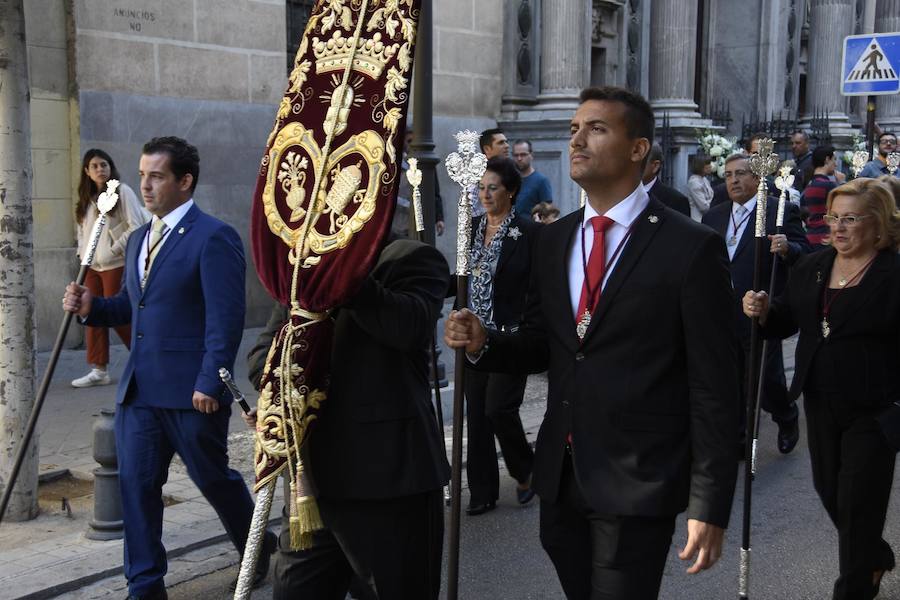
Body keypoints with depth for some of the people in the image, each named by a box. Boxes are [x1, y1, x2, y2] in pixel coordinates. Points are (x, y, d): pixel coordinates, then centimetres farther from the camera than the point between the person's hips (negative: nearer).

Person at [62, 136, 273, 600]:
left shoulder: (214, 238, -11)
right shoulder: (138, 239, 15)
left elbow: (225, 318, -16)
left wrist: (210, 383, -21)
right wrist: (92, 307, 1)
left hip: (191, 391, -7)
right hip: (139, 389, 7)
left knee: (213, 478, 9)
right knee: (136, 484, 5)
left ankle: (259, 549, 35)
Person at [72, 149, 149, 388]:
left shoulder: (122, 192, -7)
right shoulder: (86, 199, 13)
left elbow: (136, 227, -12)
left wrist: (113, 250, -14)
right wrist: (82, 253, 5)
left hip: (116, 265, -6)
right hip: (92, 266, 6)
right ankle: (98, 370, 10)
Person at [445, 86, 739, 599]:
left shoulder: (691, 247, -10)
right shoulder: (554, 239, 8)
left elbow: (714, 385, -11)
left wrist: (710, 504, -13)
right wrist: (483, 343, -6)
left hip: (637, 482, -6)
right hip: (560, 477, 6)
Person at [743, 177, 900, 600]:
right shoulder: (811, 268, 7)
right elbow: (785, 321, 12)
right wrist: (763, 311, -10)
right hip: (821, 403, 6)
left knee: (858, 502, 3)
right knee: (828, 489, 18)